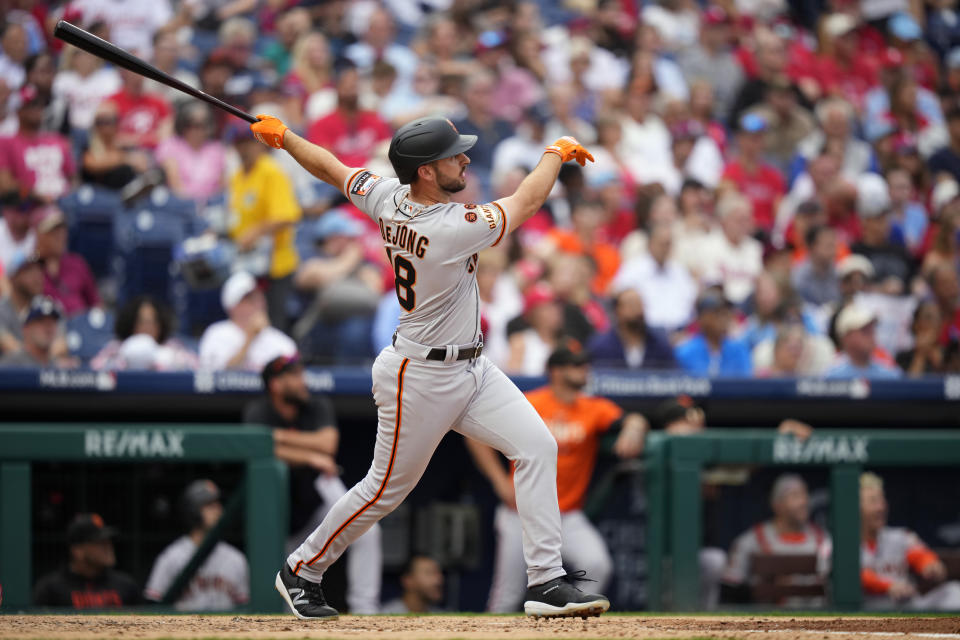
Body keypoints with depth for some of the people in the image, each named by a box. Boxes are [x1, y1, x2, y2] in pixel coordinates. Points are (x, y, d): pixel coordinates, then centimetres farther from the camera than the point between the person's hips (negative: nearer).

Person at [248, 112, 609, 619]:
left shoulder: (388, 198, -7)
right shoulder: (451, 230, -30)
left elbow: (331, 168, 8)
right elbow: (527, 201, -17)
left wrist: (282, 136, 24)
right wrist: (557, 151, 1)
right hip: (420, 378, -9)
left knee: (537, 446, -3)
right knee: (387, 488, 8)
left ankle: (546, 581, -4)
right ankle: (302, 571, 28)